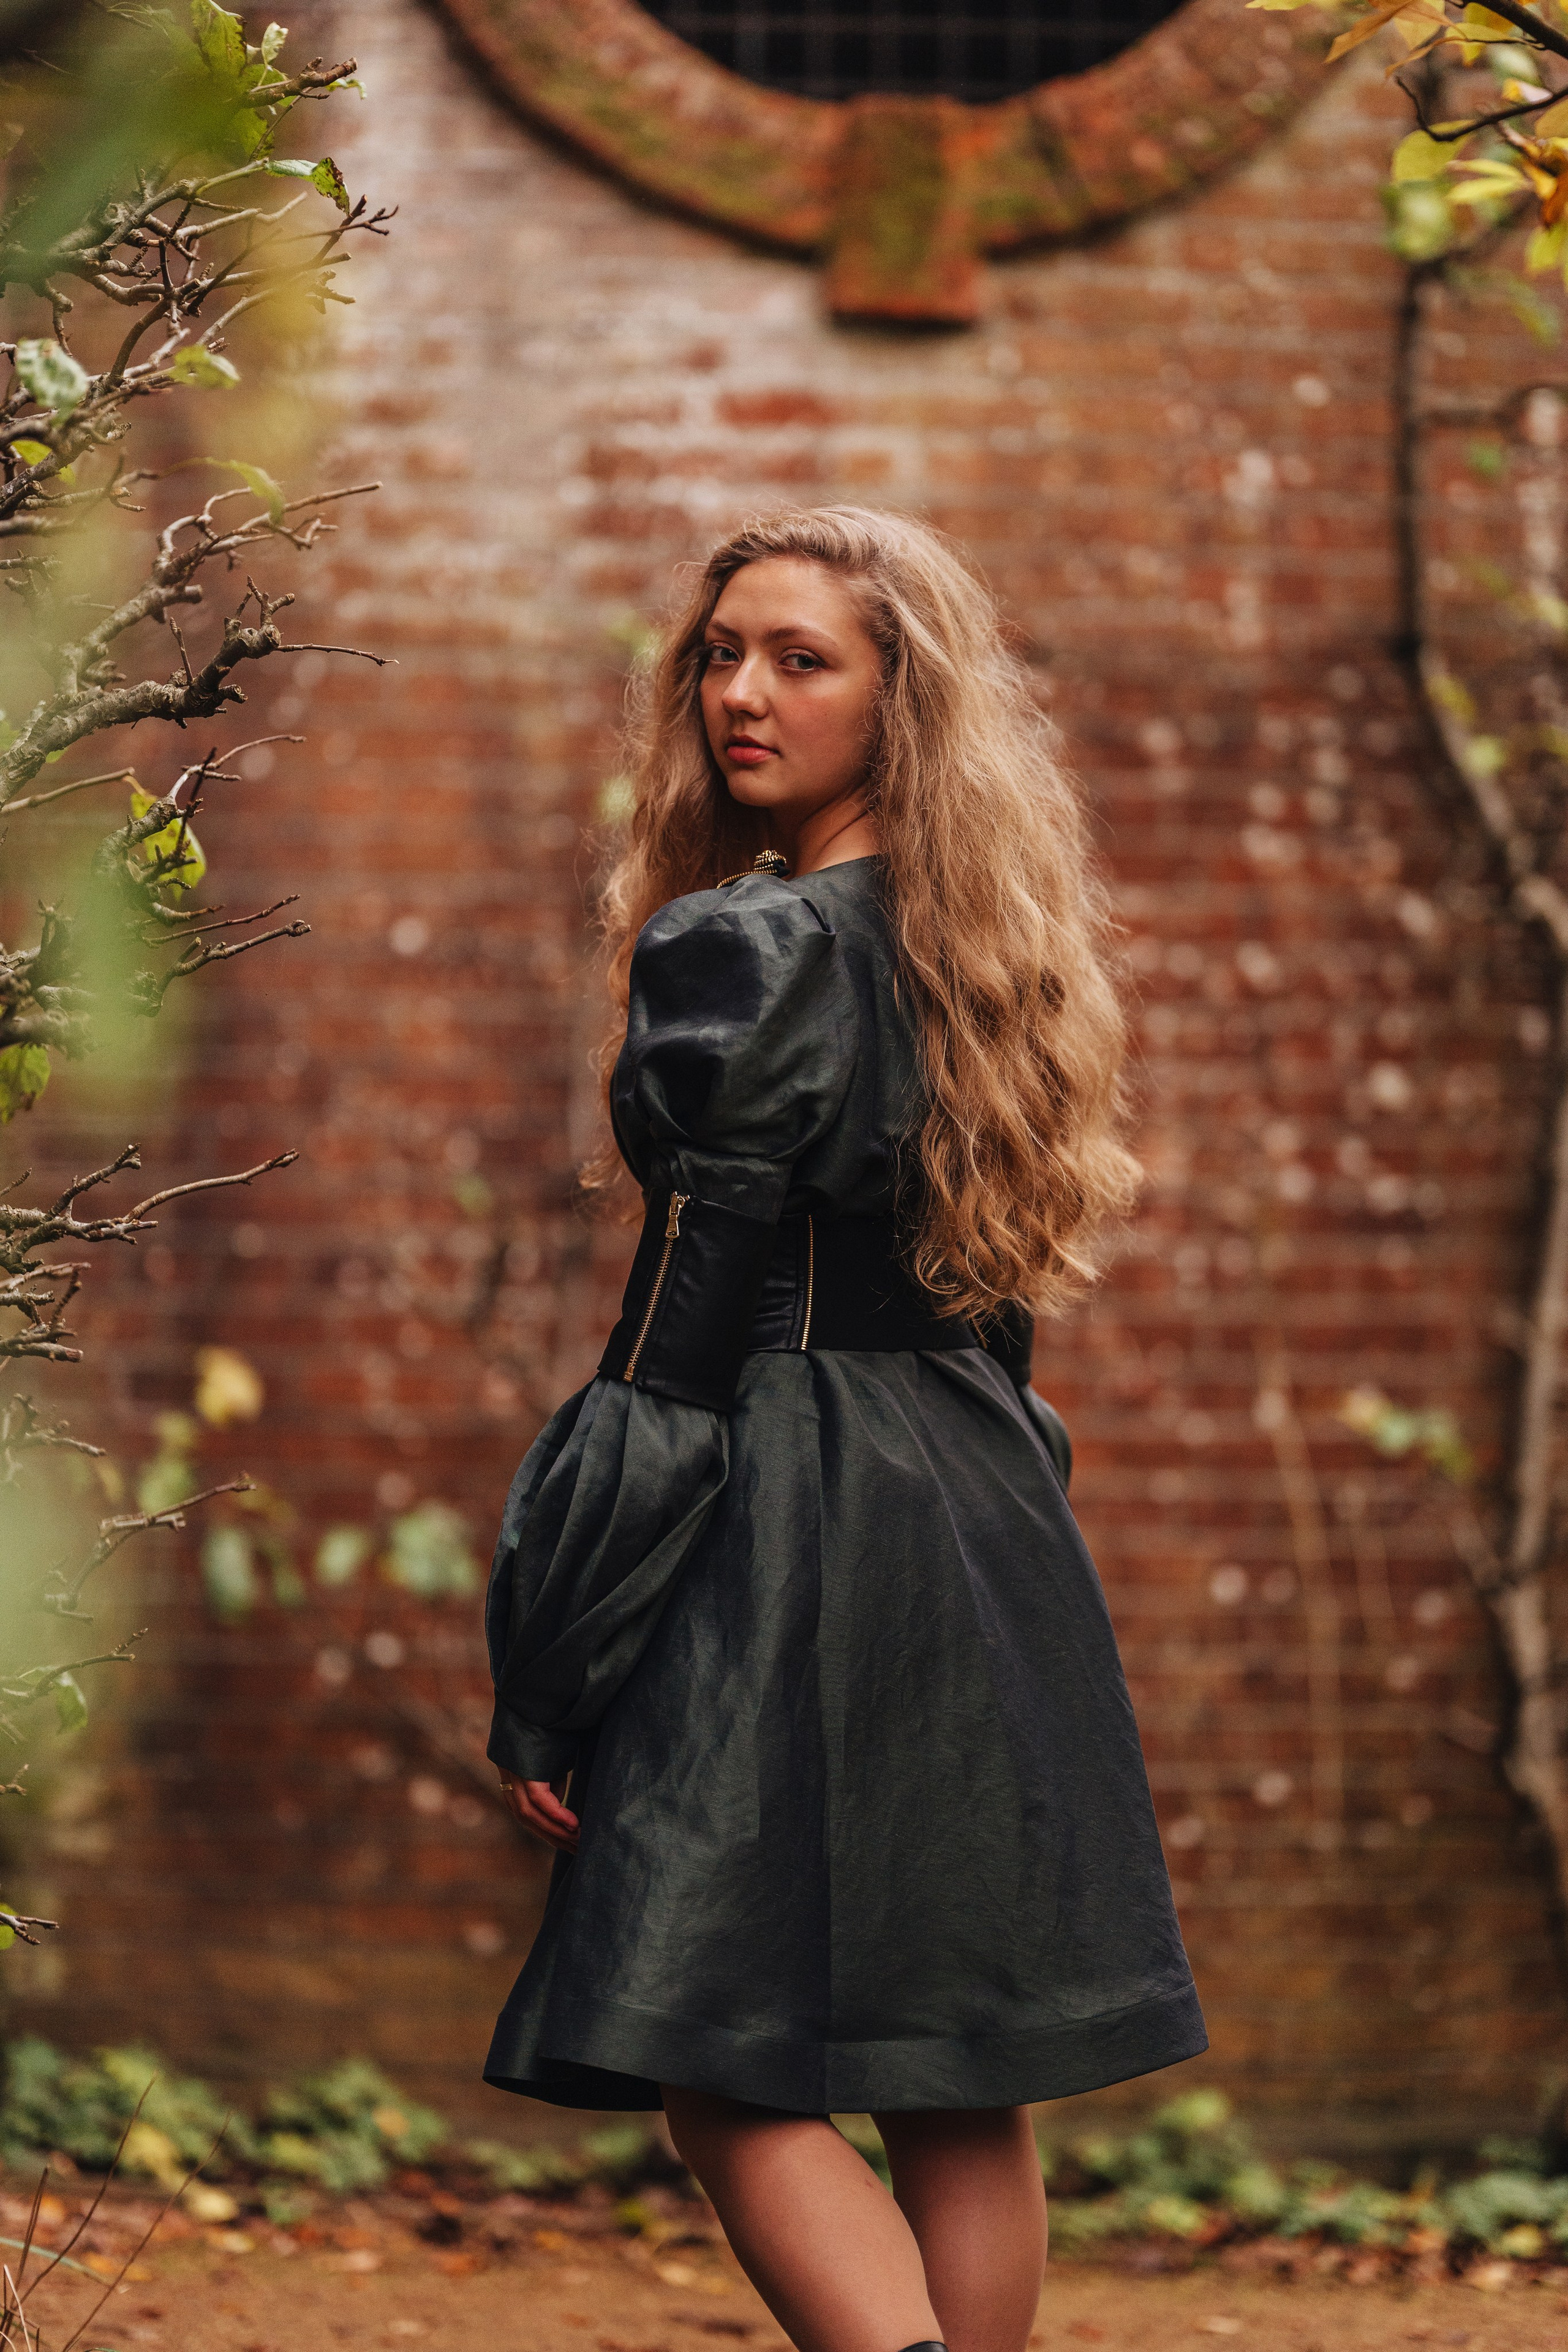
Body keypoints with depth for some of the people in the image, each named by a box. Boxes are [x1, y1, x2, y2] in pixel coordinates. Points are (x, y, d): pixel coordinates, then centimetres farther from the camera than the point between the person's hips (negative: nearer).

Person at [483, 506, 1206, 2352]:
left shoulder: (746, 957, -14)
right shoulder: (972, 950, 12)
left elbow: (683, 1346, -16)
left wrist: (546, 1690, -13)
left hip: (790, 1562, -8)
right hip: (989, 1554, 8)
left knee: (731, 2074, -5)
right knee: (961, 2096, 10)